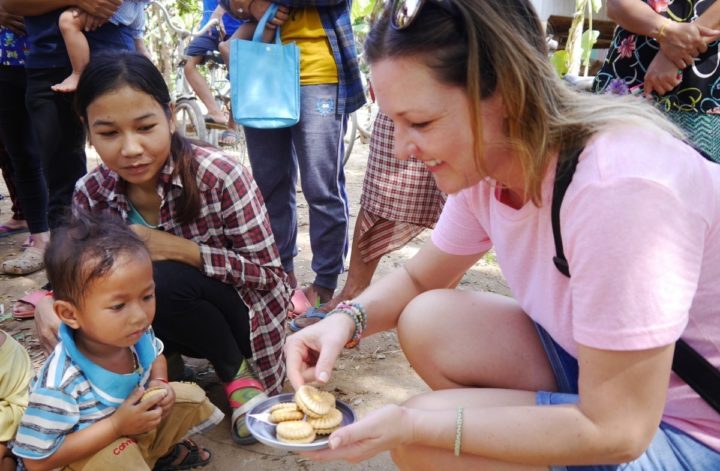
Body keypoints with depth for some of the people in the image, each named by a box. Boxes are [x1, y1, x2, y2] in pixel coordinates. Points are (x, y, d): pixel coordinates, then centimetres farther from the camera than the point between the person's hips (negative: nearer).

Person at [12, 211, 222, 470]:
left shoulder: (137, 334, -18)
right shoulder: (61, 384, -36)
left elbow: (156, 356, 7)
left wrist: (159, 383, -16)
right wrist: (116, 425, -33)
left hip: (139, 419, 6)